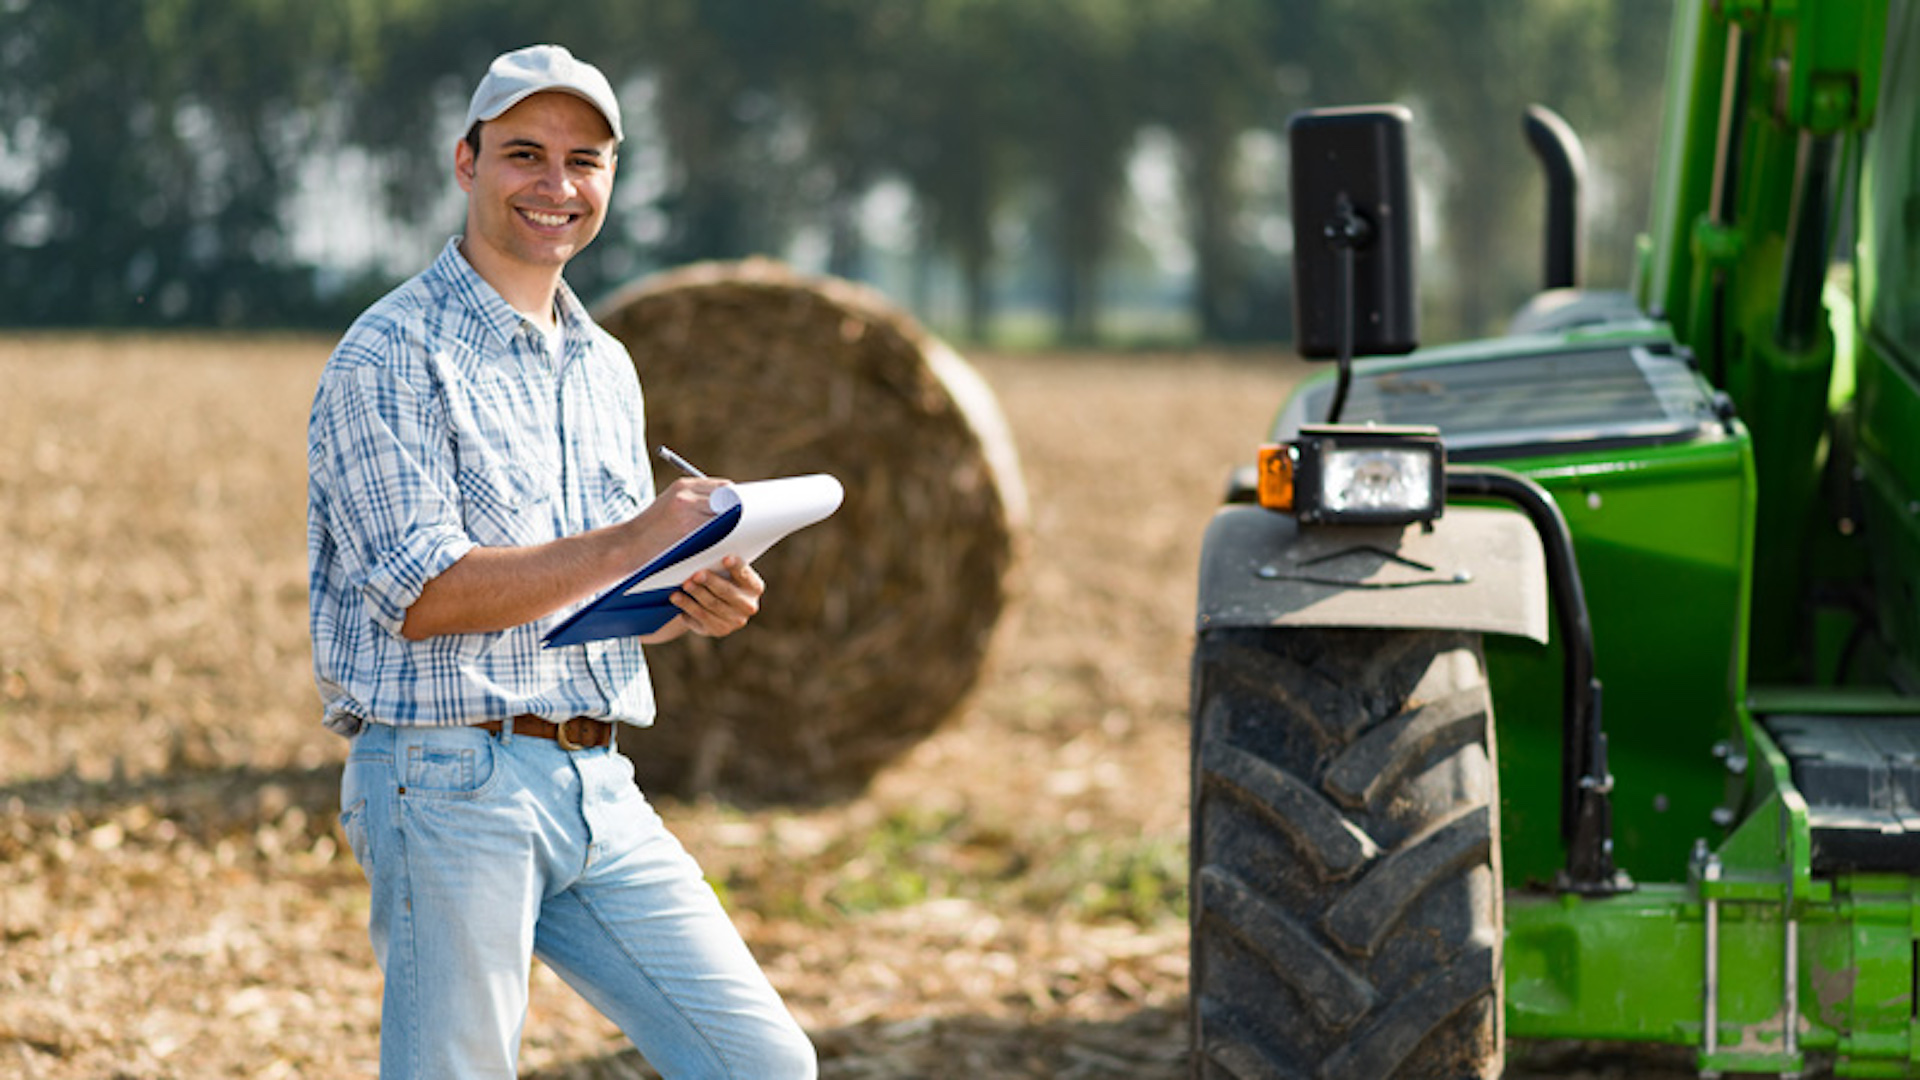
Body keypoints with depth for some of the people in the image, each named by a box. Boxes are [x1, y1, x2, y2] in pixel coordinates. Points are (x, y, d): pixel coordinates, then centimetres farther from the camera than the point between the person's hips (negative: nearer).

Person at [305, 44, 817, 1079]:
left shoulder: (606, 365, 17)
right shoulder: (391, 356, -8)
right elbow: (420, 593, -17)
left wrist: (692, 601, 1)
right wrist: (635, 541, -17)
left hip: (597, 788, 7)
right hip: (450, 783, -7)